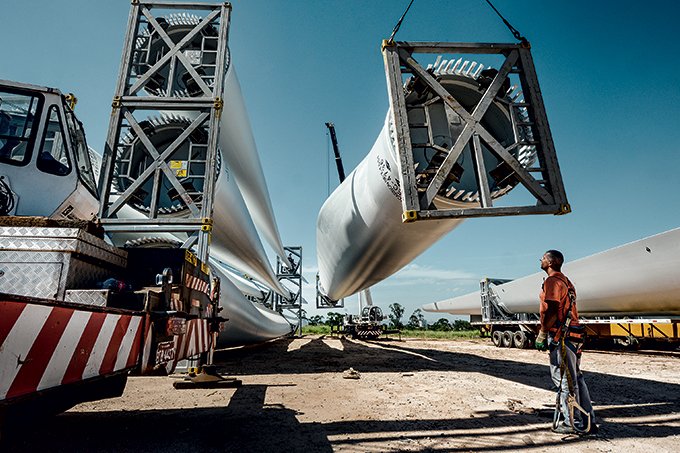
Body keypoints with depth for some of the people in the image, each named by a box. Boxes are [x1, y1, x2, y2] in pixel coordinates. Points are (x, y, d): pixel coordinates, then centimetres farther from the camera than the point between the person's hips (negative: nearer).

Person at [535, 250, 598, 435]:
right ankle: (587, 421, 22)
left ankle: (573, 424, 3)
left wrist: (542, 336, -14)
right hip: (573, 335, 10)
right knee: (575, 378, 15)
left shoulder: (552, 281, -10)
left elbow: (550, 310, -19)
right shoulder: (566, 281, 20)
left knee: (564, 380, -3)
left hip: (560, 336, -10)